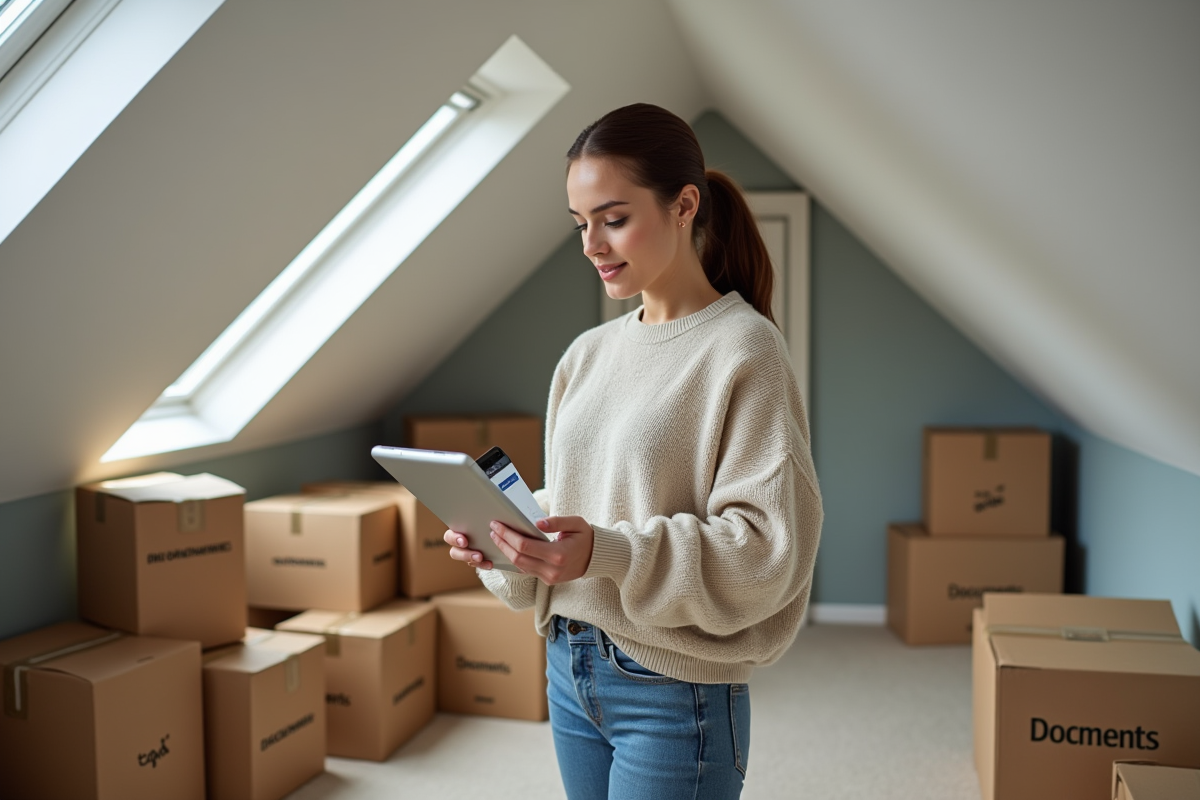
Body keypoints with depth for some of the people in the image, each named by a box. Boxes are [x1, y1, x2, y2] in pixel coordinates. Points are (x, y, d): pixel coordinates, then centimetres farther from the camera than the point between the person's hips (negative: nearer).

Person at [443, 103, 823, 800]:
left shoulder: (745, 348, -12)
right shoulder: (589, 355, 7)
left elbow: (769, 546, -18)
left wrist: (612, 553, -28)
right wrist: (503, 535, -7)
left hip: (675, 694, -6)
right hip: (569, 668, 6)